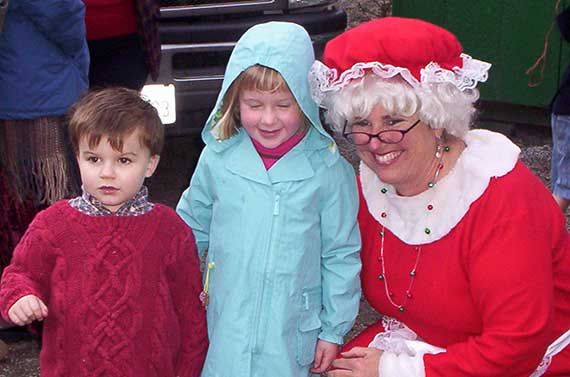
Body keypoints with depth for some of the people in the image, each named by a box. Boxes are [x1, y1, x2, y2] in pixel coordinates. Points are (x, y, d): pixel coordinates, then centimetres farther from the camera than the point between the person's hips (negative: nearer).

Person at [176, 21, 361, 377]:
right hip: (225, 320, 2)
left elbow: (341, 254, -2)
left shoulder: (329, 170, -10)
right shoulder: (218, 158, -5)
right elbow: (192, 228, 12)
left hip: (293, 328, -2)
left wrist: (334, 330, 1)